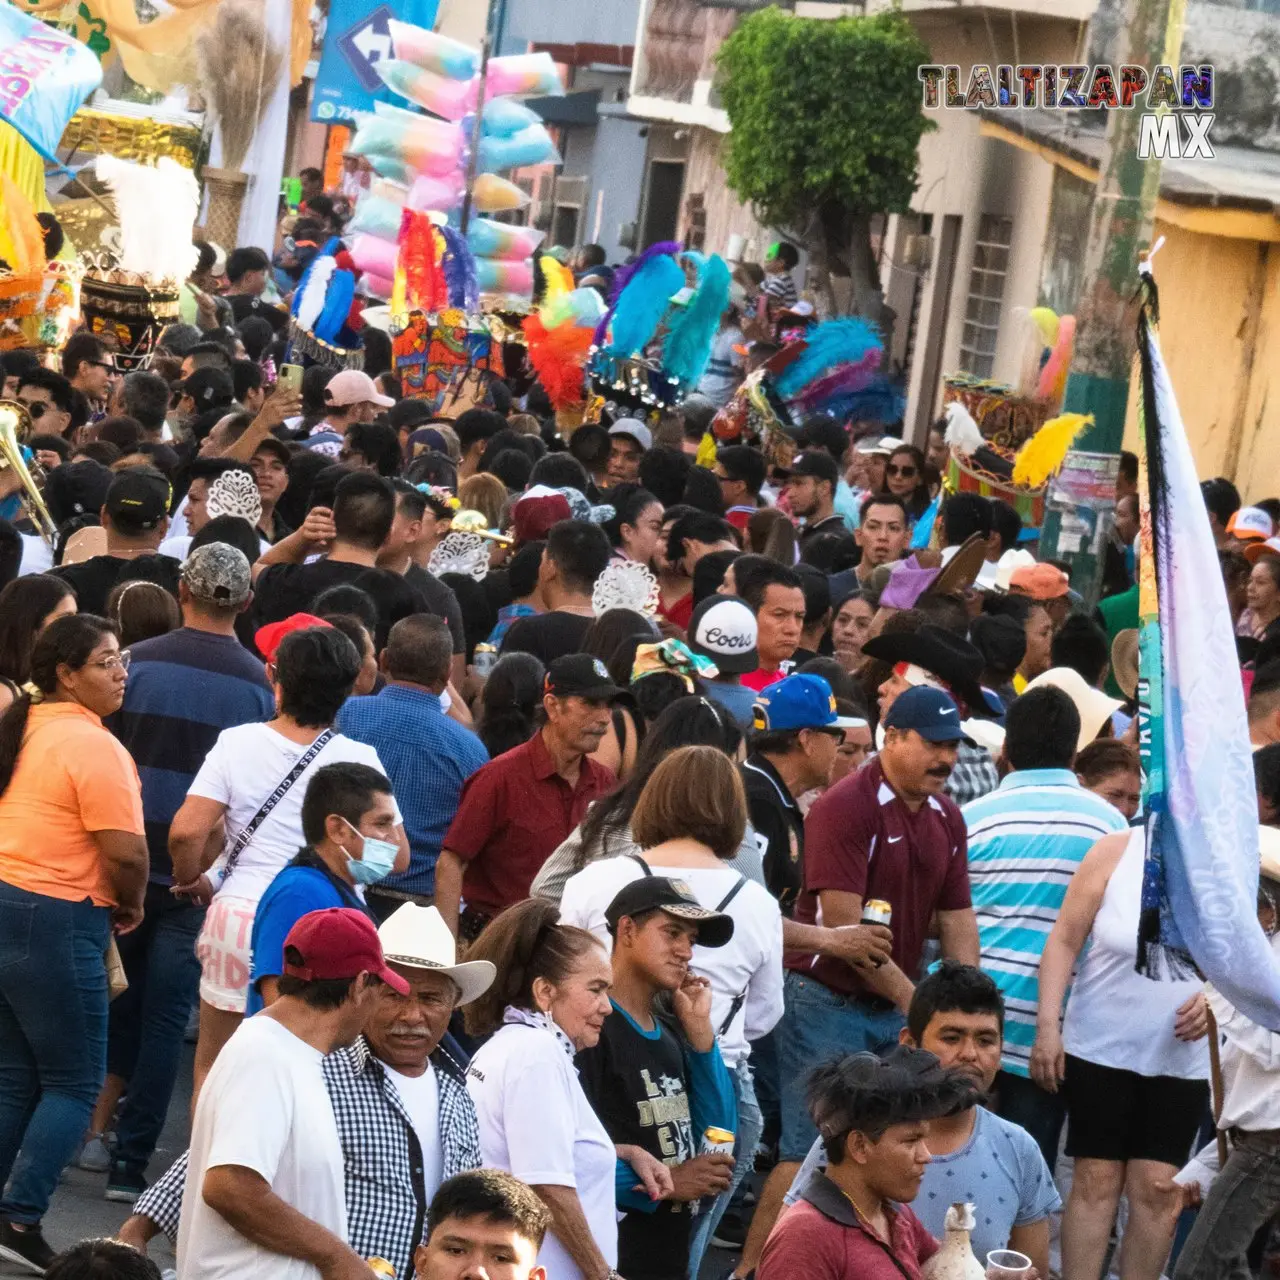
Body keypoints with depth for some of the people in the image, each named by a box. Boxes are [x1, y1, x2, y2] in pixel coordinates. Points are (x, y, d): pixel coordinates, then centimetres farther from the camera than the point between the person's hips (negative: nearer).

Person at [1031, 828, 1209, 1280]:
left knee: (1158, 1188, -1)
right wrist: (1047, 1026, -12)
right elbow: (1064, 939, -6)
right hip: (1099, 1049, -1)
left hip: (1180, 1061, 1)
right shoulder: (1116, 852, -9)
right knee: (1095, 1180, 2)